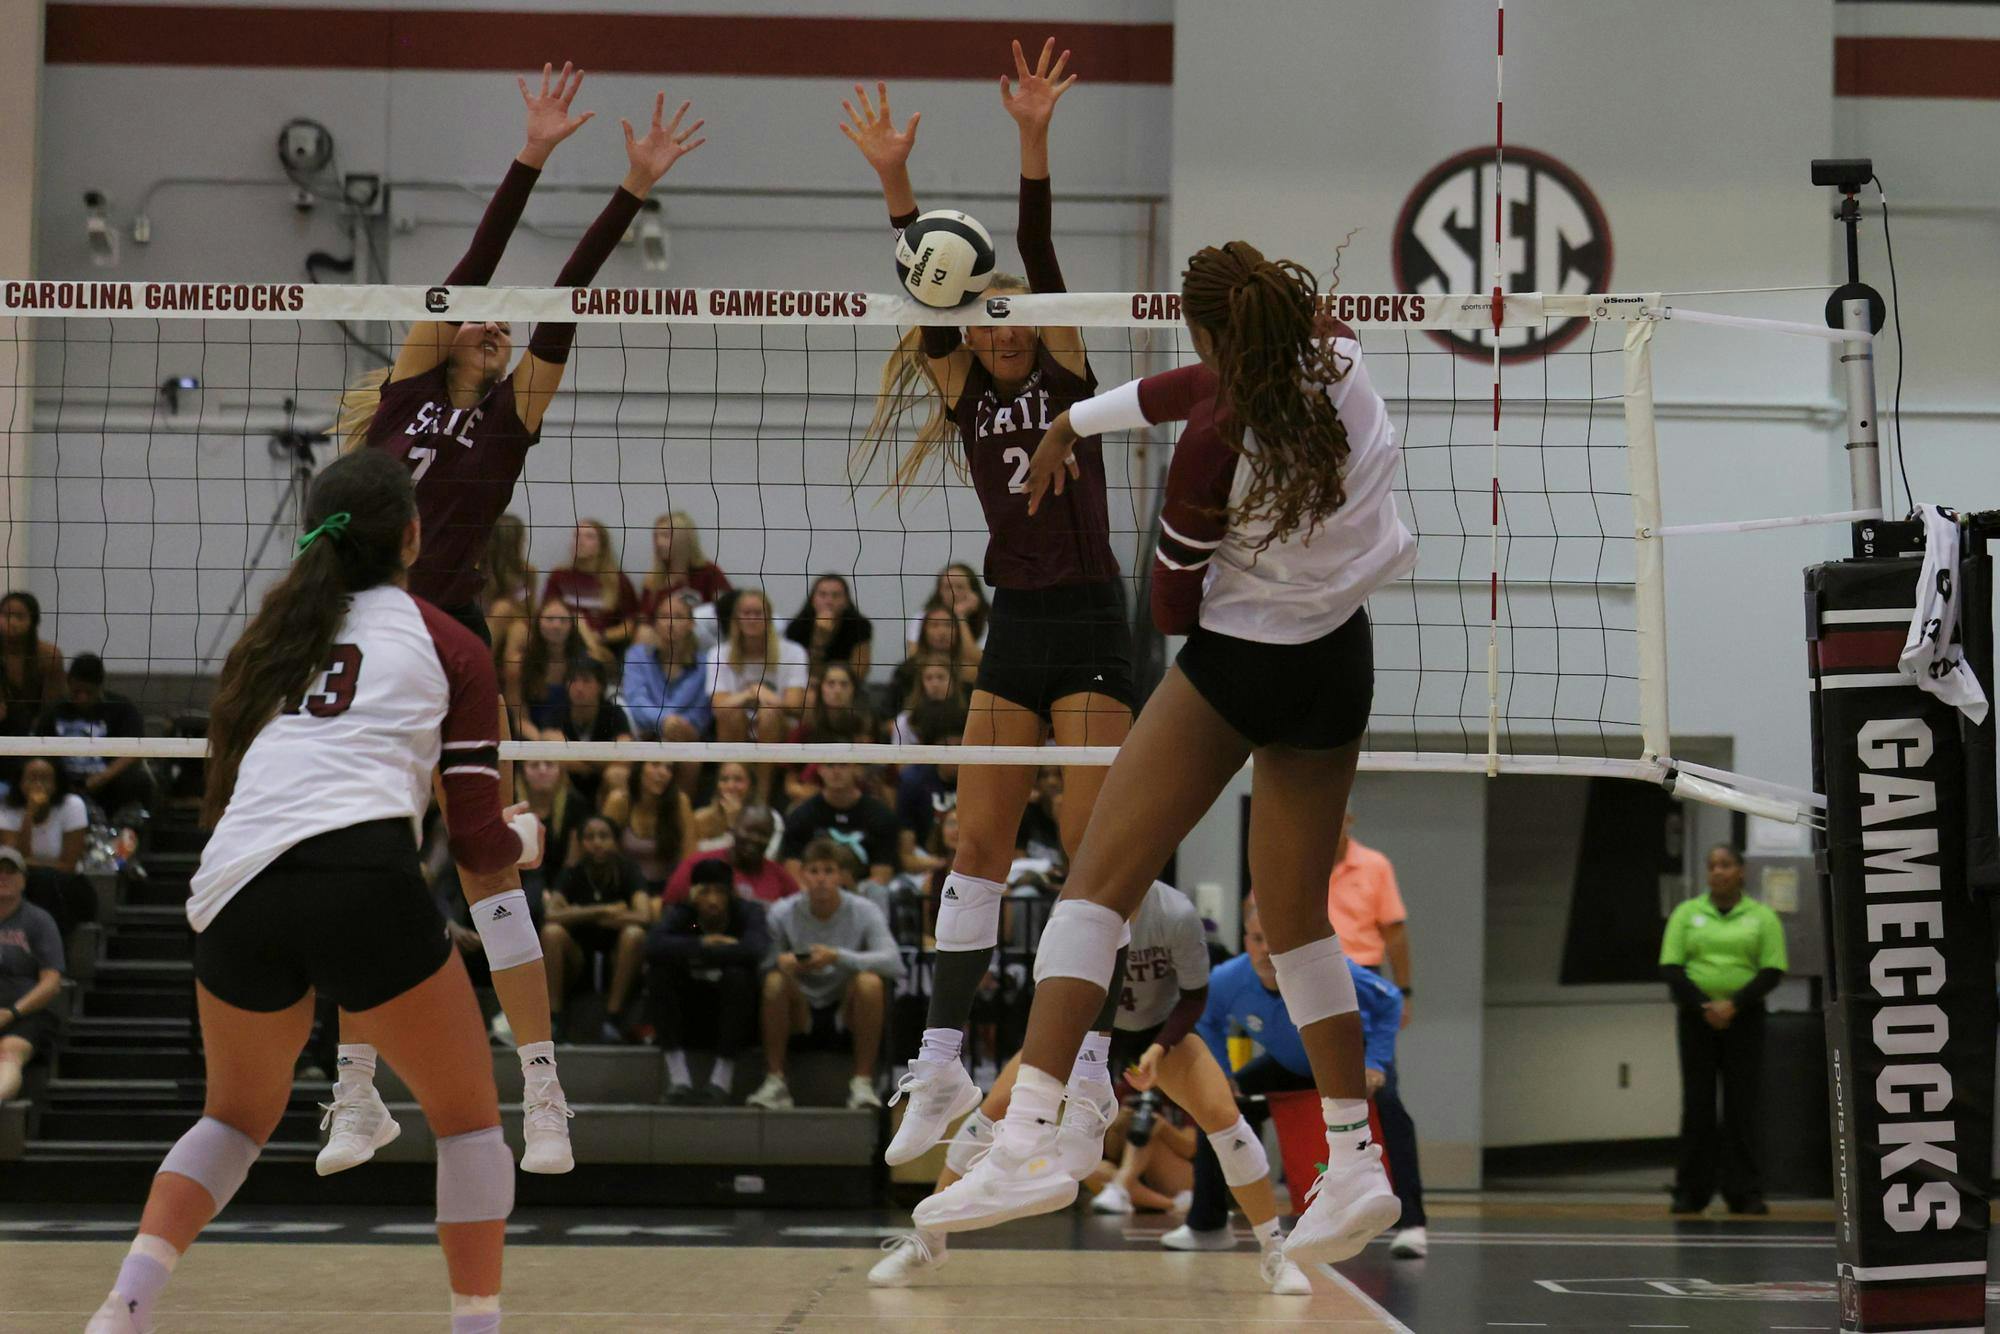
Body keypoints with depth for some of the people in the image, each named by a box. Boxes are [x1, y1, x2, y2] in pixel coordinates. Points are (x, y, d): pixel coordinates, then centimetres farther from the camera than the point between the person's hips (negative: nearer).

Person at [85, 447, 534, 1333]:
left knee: (238, 1116, 26)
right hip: (362, 881, -4)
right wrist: (525, 838, 34)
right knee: (466, 1116, 15)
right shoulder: (449, 647, 15)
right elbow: (480, 849, 11)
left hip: (234, 892, 4)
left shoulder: (273, 632, 26)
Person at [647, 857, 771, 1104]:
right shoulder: (681, 914, -7)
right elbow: (654, 945, -28)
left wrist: (697, 953, -25)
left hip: (735, 1004, -2)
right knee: (659, 970, -25)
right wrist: (703, 944, -29)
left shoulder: (748, 912, -10)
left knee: (738, 974, -32)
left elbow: (756, 949, -33)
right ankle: (678, 1081, -28)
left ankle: (721, 1081, -27)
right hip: (691, 1002, 2)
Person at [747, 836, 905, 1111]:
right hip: (802, 1014, 1)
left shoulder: (864, 912, -9)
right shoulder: (783, 914, -6)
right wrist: (782, 962, -33)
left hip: (846, 1012, -1)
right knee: (774, 980, -28)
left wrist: (838, 957, -34)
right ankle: (775, 1081, -20)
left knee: (870, 982, -31)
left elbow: (892, 962, -23)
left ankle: (863, 1082, -21)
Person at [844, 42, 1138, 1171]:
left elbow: (1041, 261, -12)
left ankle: (1090, 1075, -2)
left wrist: (1034, 139, -24)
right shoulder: (966, 398, 9)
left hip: (1090, 625, -4)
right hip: (1013, 628, 4)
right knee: (979, 845, 2)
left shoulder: (1066, 375, 1)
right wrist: (895, 178, -18)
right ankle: (942, 1066, 4)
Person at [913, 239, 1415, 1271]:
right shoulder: (1338, 361, -7)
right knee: (1297, 917, 16)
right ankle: (1355, 1163, 13)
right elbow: (1200, 387, 12)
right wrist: (1075, 421, 22)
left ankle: (1030, 1135, -15)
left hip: (1237, 663, -7)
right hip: (1339, 671, 7)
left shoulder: (1215, 447, -22)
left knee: (1098, 881, -3)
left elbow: (1172, 602, -8)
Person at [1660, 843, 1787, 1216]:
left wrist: (1734, 1005, -15)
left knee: (1742, 1105, -3)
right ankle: (1691, 1193, 4)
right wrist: (1704, 1007, -13)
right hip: (1696, 1018, 1)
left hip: (1743, 1018, -1)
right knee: (1697, 1104, 1)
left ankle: (1744, 1193, -1)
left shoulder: (1762, 917, 4)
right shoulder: (1686, 913, 6)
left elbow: (1773, 971, -3)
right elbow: (1670, 967, -1)